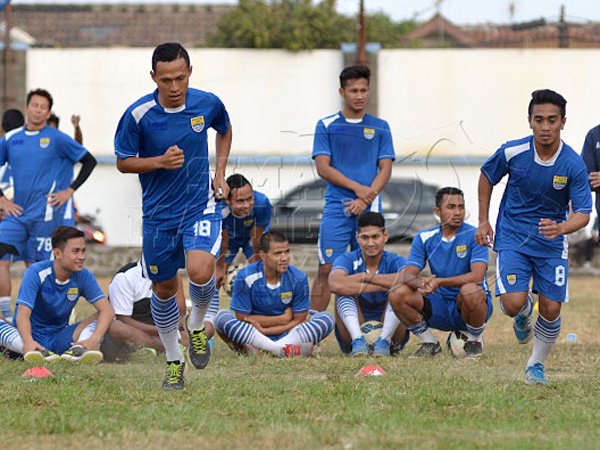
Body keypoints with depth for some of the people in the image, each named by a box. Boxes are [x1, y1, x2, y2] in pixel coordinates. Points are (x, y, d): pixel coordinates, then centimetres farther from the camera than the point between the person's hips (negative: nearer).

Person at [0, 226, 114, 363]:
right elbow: (23, 314, -25)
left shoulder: (83, 276, -3)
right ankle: (35, 352, -56)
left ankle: (77, 350, -42)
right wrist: (28, 342, -47)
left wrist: (95, 340, -31)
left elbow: (107, 310, -10)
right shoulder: (36, 273, -14)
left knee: (102, 319, -15)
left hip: (59, 340, 4)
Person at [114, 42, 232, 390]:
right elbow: (123, 162, -2)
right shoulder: (138, 114, -13)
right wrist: (160, 161, -19)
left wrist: (220, 173, 7)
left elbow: (225, 130, 17)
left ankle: (198, 325, 8)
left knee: (200, 270, -25)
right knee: (164, 289, 9)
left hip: (200, 205, -1)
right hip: (159, 214, 1)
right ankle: (174, 362, 30)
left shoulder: (208, 104, -7)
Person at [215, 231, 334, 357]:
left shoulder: (298, 278, -6)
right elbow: (242, 319, -10)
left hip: (285, 336, 1)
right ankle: (281, 349, -41)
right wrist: (283, 319, -9)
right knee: (222, 317, -30)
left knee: (327, 318, -19)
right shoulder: (245, 277, -11)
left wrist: (263, 330, -15)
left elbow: (299, 320, -3)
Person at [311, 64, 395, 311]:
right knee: (326, 270, -8)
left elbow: (385, 169, 5)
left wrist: (365, 200, -11)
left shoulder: (380, 127, 10)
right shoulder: (326, 126, 6)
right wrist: (357, 188, -12)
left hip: (369, 209, 1)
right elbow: (323, 168, -1)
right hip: (336, 207, -1)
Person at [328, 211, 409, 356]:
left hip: (389, 332, 0)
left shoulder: (394, 261, -3)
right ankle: (358, 341, -36)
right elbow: (335, 284, -29)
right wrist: (381, 286, -28)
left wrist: (366, 277, -23)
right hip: (355, 330, 0)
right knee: (344, 293, -21)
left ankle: (384, 342, -32)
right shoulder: (347, 260, -3)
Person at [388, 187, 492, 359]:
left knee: (470, 291, -38)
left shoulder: (474, 235, -10)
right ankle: (430, 344, 2)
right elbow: (408, 275, -7)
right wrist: (421, 282, -33)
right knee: (398, 294, -18)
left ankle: (475, 341, -8)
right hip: (441, 309, 3)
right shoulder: (425, 238, 2)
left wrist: (439, 282, -34)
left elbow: (477, 276, -24)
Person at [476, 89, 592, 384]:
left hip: (552, 243, 0)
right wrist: (484, 221, 7)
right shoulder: (512, 152, -14)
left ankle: (536, 365, 24)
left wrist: (560, 228, -38)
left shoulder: (573, 165, -17)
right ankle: (524, 313, 23)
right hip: (512, 238, 0)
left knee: (551, 310, -3)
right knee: (513, 304, -16)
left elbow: (583, 213, -17)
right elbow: (486, 176, 7)